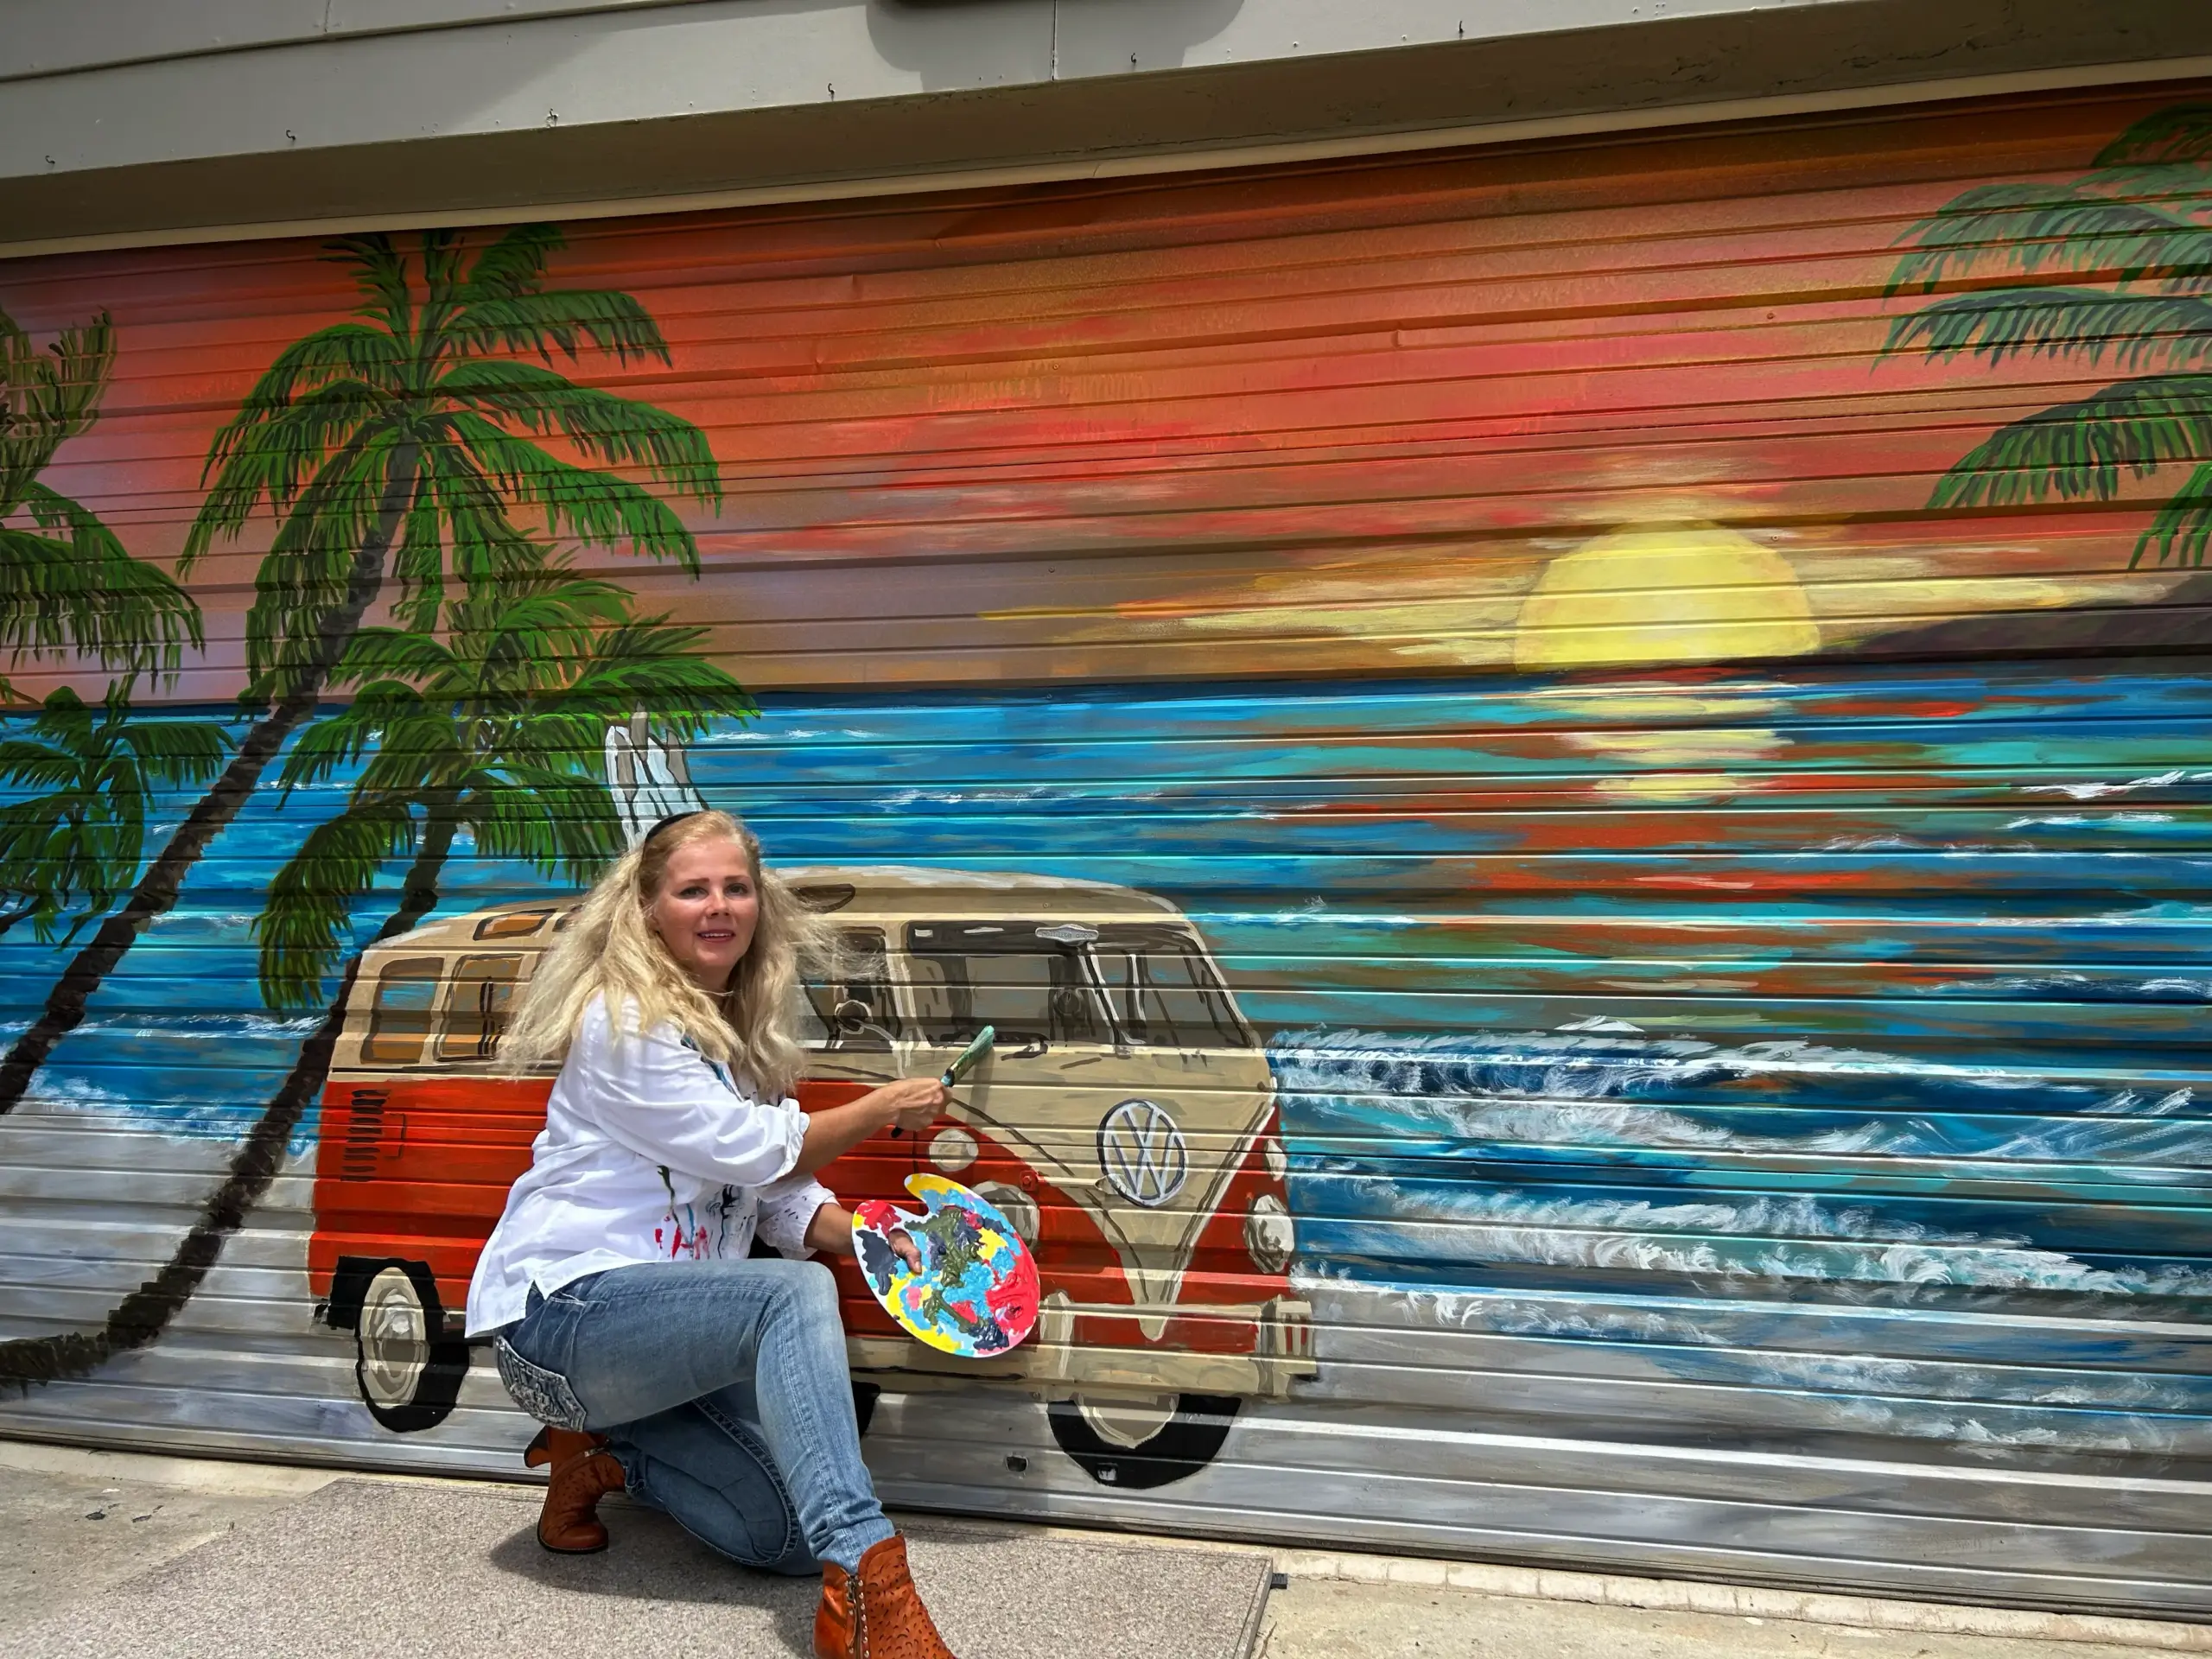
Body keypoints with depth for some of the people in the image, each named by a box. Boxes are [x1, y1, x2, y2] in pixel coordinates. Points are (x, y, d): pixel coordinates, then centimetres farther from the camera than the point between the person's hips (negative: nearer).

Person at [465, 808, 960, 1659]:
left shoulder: (740, 1030, 14)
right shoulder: (624, 1020, -12)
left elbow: (781, 1188, 10)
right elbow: (748, 1149, -16)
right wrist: (883, 1109, -6)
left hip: (667, 1323, 8)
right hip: (563, 1312, -8)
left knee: (790, 1534, -6)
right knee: (796, 1292, -34)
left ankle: (607, 1451, 17)